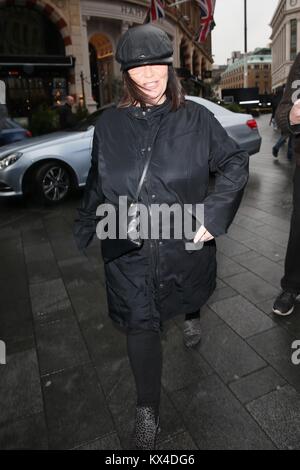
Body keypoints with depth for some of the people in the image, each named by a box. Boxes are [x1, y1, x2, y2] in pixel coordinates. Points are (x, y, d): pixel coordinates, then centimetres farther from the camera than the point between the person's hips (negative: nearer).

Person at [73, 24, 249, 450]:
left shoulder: (196, 118, -6)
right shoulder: (110, 124, -1)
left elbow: (236, 162, -1)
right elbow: (96, 183, 8)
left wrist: (213, 214, -13)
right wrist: (85, 227, 14)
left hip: (185, 240, 0)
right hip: (130, 247, 1)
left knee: (189, 293, 26)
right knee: (140, 324, 5)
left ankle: (191, 316, 66)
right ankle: (147, 412, 28)